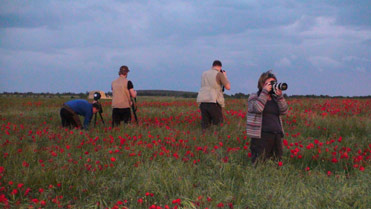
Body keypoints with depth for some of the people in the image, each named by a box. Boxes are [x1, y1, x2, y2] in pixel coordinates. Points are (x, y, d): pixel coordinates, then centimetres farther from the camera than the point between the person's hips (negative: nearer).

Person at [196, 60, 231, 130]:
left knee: (205, 125, 5)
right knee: (218, 124, 3)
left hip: (202, 102, 5)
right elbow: (228, 87, 1)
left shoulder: (204, 74, 18)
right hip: (213, 102, -5)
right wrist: (225, 76, 17)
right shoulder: (219, 74, 0)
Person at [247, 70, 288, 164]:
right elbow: (257, 108, -17)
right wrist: (265, 92, -12)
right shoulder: (253, 97, 6)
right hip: (261, 136, -6)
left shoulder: (275, 98, 21)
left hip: (277, 136, 6)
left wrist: (279, 96, -6)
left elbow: (284, 111, 6)